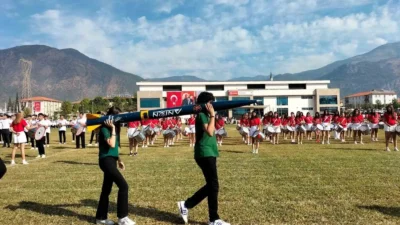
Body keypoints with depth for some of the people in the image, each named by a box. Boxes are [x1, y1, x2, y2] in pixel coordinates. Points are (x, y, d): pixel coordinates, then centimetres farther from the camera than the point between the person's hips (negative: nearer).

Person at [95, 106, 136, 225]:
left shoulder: (113, 128, 14)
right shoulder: (104, 129, -13)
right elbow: (111, 144, -26)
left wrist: (119, 160, 23)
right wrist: (113, 129, -20)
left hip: (111, 160, 9)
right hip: (106, 160, -9)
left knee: (106, 189, 14)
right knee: (123, 185, -14)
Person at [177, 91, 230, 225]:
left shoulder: (205, 115, 17)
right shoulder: (202, 115, -12)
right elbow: (210, 132, -26)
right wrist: (212, 115, -21)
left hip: (208, 153, 11)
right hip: (205, 154, -11)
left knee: (210, 185, 14)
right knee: (214, 186, -4)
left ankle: (186, 205, 21)